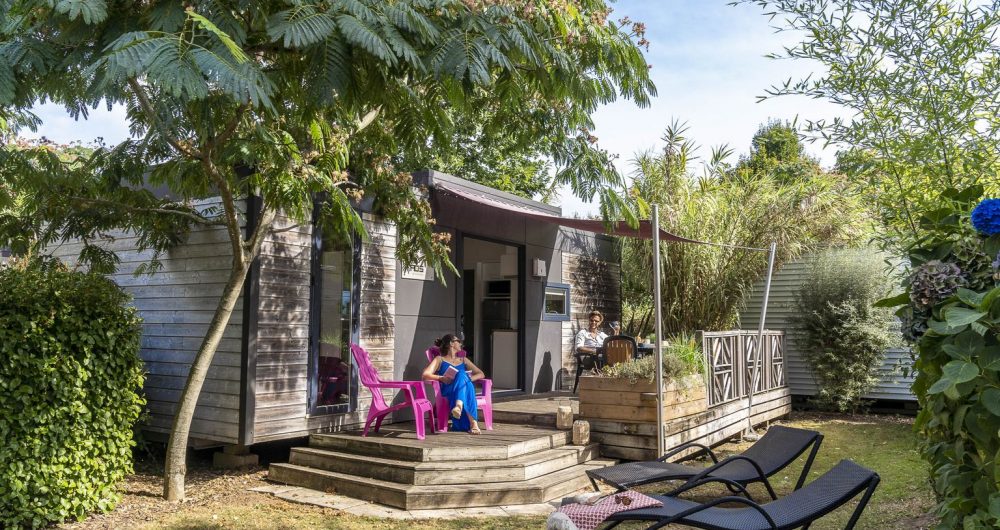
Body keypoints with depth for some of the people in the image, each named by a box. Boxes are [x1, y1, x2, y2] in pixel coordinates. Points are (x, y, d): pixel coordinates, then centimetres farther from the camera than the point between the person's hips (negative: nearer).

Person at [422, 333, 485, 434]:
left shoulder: (463, 360, 31)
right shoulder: (440, 359, 18)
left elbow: (481, 374, 23)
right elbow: (425, 375, 2)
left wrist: (469, 378, 1)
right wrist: (441, 378, -16)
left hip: (465, 389, 3)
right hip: (447, 393, -3)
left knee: (462, 377, -33)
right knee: (461, 374, -35)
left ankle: (459, 406, -63)